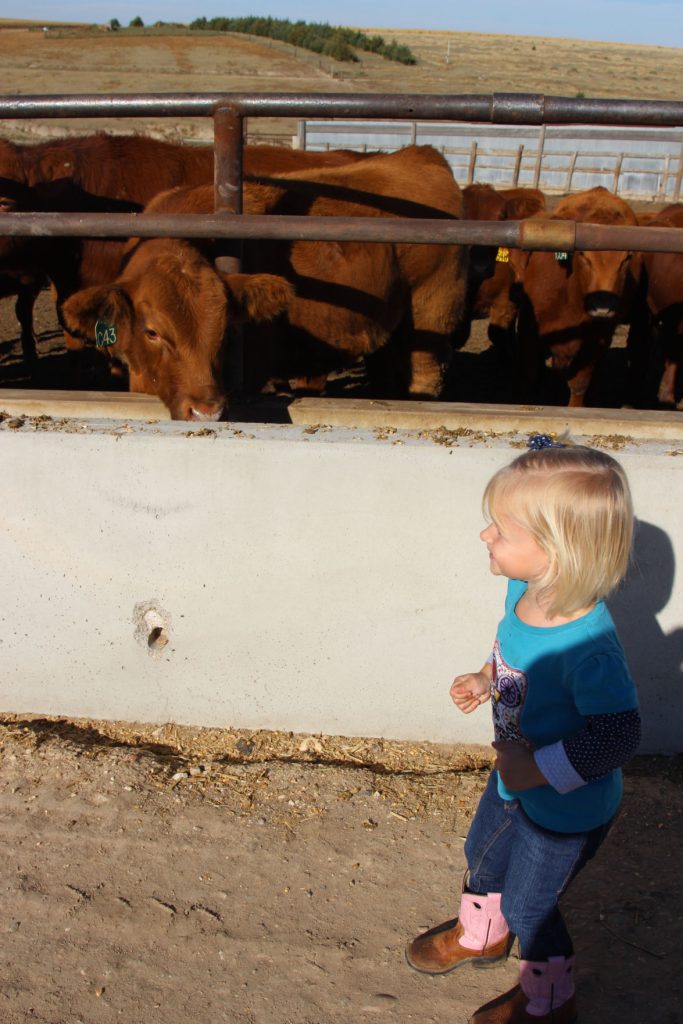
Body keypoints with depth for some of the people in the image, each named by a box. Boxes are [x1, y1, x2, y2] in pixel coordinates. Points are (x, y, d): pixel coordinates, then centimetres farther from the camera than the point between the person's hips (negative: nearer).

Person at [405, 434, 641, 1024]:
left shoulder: (590, 644, -41)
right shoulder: (524, 590, -16)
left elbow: (618, 736, -33)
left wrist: (539, 770, -32)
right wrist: (486, 680, 2)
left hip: (567, 808, -7)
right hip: (515, 780, 8)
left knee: (527, 903, 18)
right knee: (484, 856, 31)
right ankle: (479, 934, 65)